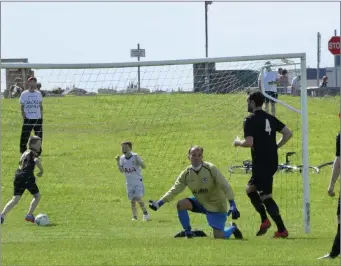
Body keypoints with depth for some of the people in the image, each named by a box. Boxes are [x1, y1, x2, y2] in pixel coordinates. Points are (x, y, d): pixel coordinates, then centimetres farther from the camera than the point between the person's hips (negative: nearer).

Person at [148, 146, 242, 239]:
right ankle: (188, 233, -3)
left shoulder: (210, 169, -21)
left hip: (216, 206, -4)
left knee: (219, 237, -11)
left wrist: (232, 205, -32)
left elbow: (225, 186, -22)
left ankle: (233, 228, 25)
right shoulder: (186, 174, -8)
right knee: (181, 204, -21)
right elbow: (174, 191, -4)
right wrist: (159, 203, -14)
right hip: (201, 202, 4)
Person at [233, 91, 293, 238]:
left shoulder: (250, 120, -12)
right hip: (272, 162, 9)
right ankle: (264, 220, 13)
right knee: (250, 189, 23)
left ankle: (282, 229, -8)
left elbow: (249, 142, -21)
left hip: (261, 164, -9)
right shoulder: (270, 118, 12)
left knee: (266, 196, -4)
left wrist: (238, 142, -1)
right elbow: (288, 133, 8)